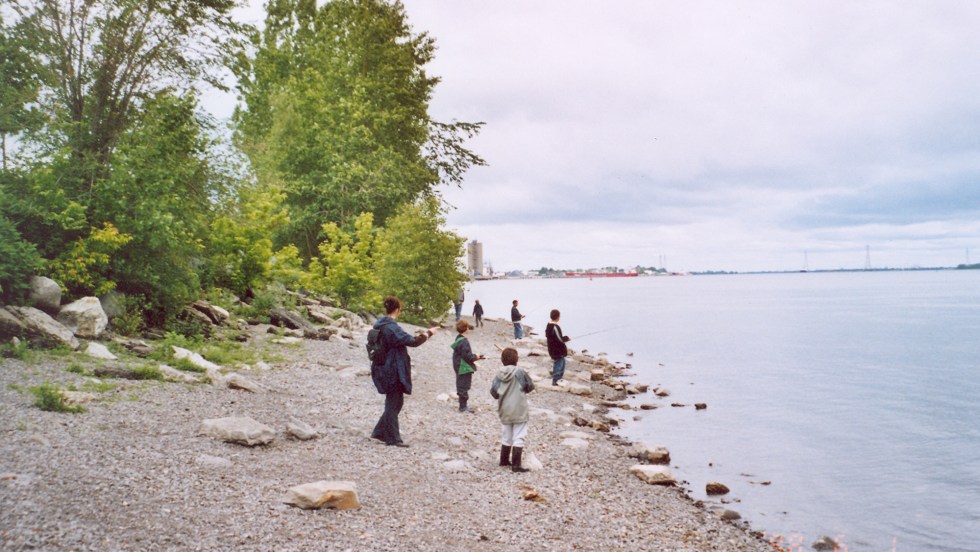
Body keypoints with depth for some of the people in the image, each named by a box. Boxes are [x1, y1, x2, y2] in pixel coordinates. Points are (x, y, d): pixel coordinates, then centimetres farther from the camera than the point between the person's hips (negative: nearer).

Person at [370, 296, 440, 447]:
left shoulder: (381, 325, 8)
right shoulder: (392, 328, -21)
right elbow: (412, 342, -22)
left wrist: (415, 337, 18)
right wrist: (428, 333, -9)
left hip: (387, 370, 9)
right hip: (394, 371, -9)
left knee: (395, 402, 18)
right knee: (394, 403, 1)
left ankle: (380, 432, 24)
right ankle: (392, 438, 11)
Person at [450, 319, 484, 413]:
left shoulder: (458, 339, 8)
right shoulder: (464, 341, -22)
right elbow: (467, 356, -24)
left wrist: (474, 357, 10)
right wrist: (476, 357, -7)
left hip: (460, 367, 10)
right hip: (465, 368, -10)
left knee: (462, 387, 17)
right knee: (464, 388, -1)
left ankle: (463, 406, 27)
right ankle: (463, 407, 7)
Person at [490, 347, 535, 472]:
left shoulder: (499, 375, -4)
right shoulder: (519, 373, -15)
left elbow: (493, 392, -2)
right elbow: (530, 387, -6)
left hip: (504, 411, 5)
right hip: (519, 411, -5)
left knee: (506, 437, 19)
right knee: (519, 437, 0)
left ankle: (504, 460, 30)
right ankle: (516, 464, -4)